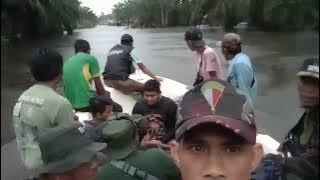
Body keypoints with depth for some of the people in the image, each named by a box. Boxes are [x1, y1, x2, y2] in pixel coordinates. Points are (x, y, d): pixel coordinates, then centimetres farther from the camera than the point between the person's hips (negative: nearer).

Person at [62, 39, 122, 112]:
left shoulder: (67, 63, 17)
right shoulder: (91, 58, 0)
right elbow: (98, 85, 1)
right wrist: (104, 95, 21)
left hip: (71, 105, 7)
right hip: (87, 102, -7)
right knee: (118, 108, 16)